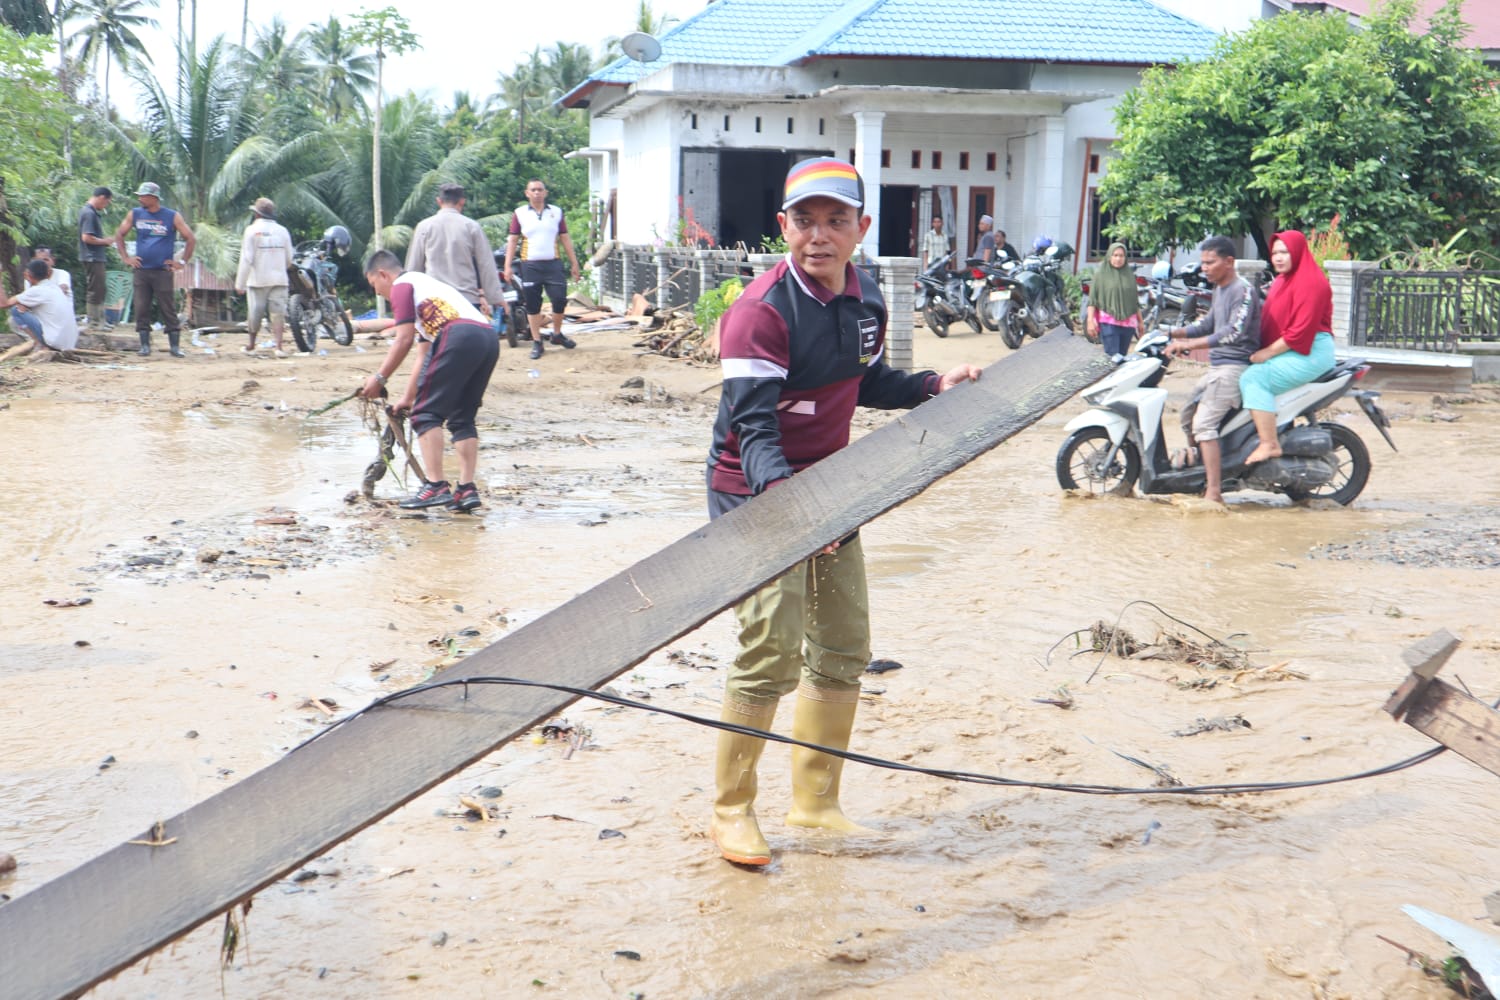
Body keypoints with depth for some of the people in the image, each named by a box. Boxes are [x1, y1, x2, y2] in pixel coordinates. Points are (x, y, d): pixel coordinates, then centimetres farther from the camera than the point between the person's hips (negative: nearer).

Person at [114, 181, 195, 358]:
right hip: (141, 270, 3)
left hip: (162, 271, -3)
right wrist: (126, 257, 7)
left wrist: (182, 262, -3)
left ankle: (175, 346, 2)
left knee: (168, 310, -2)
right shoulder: (135, 214, 7)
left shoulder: (172, 216, -1)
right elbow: (119, 234, 16)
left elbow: (191, 239, 2)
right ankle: (145, 345, 7)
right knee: (141, 309, 1)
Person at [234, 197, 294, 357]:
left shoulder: (252, 230, -7)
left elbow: (246, 259, -11)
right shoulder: (282, 230, 5)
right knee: (278, 312, 0)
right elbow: (289, 259, 11)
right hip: (279, 279, 3)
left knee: (255, 313, 9)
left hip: (258, 279, -2)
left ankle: (251, 345, 22)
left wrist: (240, 283, -8)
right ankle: (277, 346, -12)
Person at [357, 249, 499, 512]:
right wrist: (408, 398, 38)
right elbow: (424, 354, 36)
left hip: (459, 336, -9)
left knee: (427, 413, -2)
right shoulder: (424, 284, 37)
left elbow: (404, 340, 1)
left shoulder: (402, 286, 11)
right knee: (462, 418, 15)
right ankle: (467, 489, 7)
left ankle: (436, 486, -9)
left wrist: (379, 379, 10)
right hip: (489, 337, 9)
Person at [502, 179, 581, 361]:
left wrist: (574, 263, 8)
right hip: (530, 265, -1)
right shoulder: (519, 214, 4)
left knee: (560, 299, -4)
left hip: (552, 264, 1)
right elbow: (512, 240, 5)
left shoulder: (556, 212, 8)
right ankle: (536, 342, 11)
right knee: (533, 305, 2)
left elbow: (565, 238, 11)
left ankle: (557, 334, 20)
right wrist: (508, 266, -2)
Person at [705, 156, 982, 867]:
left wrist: (934, 385, 6)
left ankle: (814, 798, 28)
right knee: (772, 651, -15)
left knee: (844, 650, 11)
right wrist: (783, 492, -42)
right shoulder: (762, 310, -21)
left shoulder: (866, 301, 3)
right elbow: (751, 424, -26)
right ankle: (731, 809, 3)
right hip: (757, 492, -8)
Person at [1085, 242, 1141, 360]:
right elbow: (1092, 300, -1)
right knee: (1113, 357, -16)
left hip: (1128, 323, 4)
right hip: (1108, 322, -4)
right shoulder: (1100, 274, 2)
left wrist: (1140, 321, 17)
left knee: (1122, 355, 5)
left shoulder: (1130, 275, 13)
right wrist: (1090, 321, -10)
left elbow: (1135, 300, 18)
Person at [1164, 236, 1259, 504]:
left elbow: (1235, 331, -27)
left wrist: (1190, 344, -32)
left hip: (1236, 367, -10)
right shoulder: (1219, 289, 17)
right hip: (1217, 367, 10)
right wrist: (1173, 333, 15)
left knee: (1203, 423, -20)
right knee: (1188, 416, 17)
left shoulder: (1243, 290, -14)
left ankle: (1214, 494, -23)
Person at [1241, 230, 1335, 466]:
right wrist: (1259, 350, 3)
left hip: (1310, 352, -11)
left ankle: (1269, 444, -29)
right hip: (1287, 351, 11)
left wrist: (1268, 352, -19)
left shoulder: (1310, 282, -13)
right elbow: (1270, 320, 19)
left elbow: (1301, 331, -21)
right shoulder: (1281, 280, 21)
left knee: (1254, 377, -24)